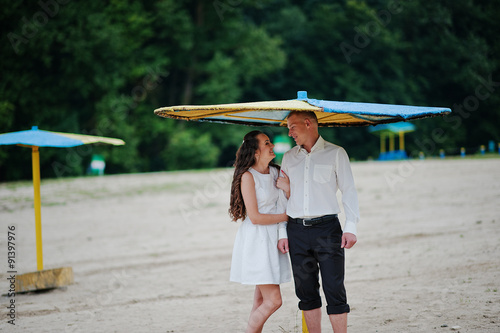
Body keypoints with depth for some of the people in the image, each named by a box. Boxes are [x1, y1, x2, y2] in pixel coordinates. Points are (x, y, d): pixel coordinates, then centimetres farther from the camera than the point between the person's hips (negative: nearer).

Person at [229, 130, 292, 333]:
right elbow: (255, 217, -15)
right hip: (256, 240, -7)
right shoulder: (248, 176, -12)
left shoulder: (276, 172, 10)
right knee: (273, 300, -11)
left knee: (261, 300, 8)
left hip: (272, 240, 7)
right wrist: (286, 217, -8)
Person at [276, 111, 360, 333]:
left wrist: (350, 227, -8)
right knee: (306, 290, 6)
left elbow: (348, 190, 2)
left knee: (334, 289, -8)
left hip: (327, 227, -4)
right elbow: (283, 196, 16)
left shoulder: (336, 154, 3)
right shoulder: (289, 158, 15)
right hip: (297, 231, 4)